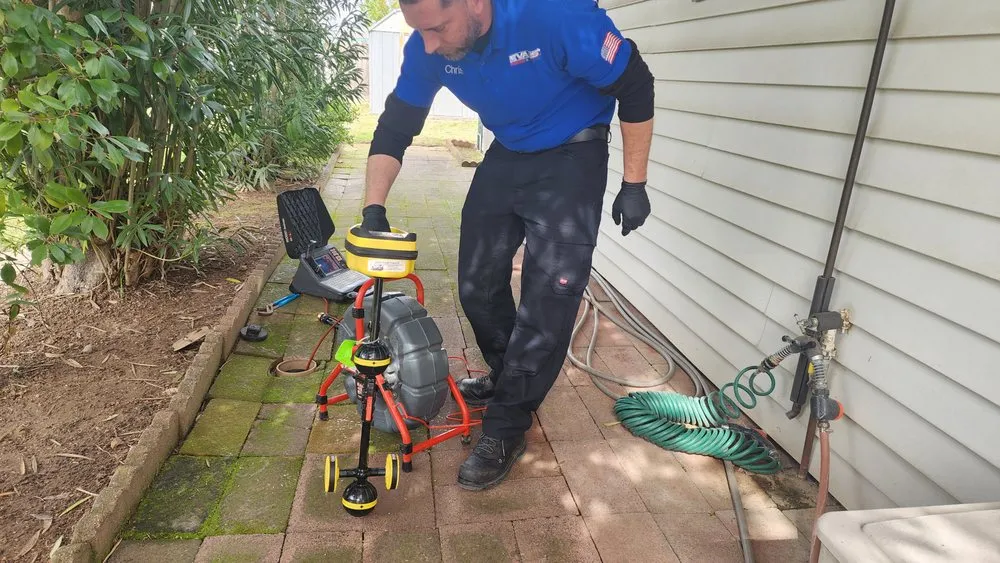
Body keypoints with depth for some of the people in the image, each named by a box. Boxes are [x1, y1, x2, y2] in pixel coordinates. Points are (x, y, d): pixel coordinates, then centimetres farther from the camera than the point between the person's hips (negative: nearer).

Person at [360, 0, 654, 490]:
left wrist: (634, 185, -16)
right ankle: (509, 379, 35)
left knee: (547, 300, -10)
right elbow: (394, 128, -4)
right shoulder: (427, 47, -15)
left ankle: (505, 430, 5)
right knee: (477, 286, 10)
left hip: (572, 159, -5)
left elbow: (634, 88, -19)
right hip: (506, 155, 6)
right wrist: (373, 208, -16)